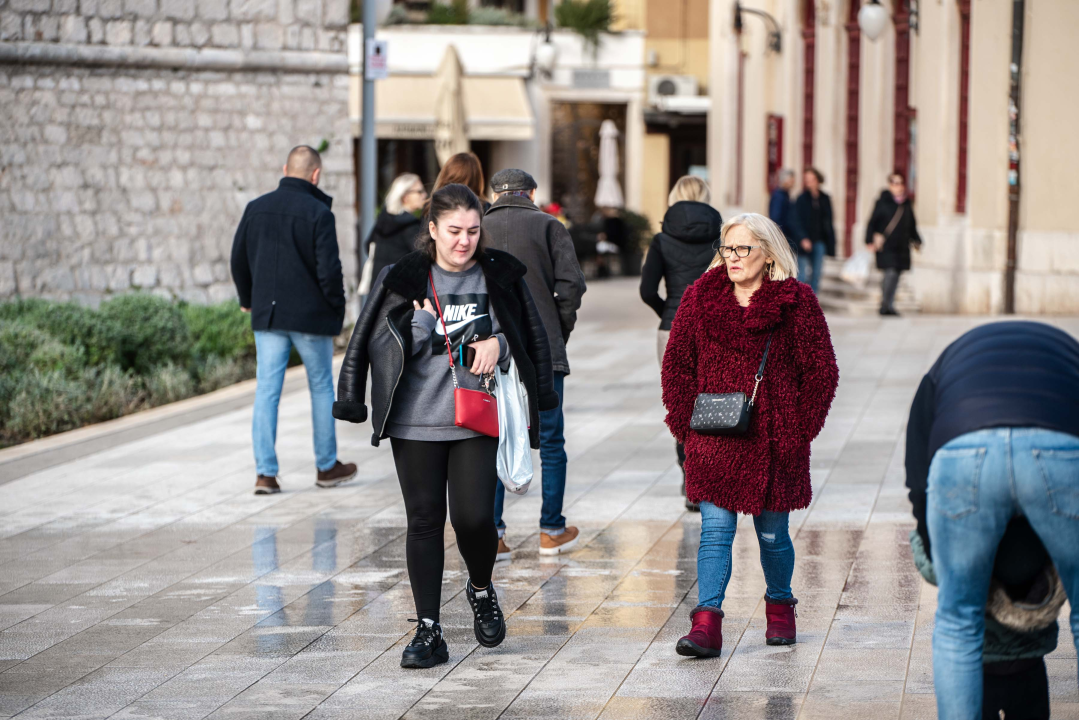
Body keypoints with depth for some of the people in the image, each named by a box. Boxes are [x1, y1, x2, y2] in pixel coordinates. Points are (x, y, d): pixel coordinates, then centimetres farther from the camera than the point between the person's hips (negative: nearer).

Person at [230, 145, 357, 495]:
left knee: (266, 390, 4)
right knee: (322, 388, 11)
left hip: (267, 313, 4)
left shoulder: (256, 208, 3)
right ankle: (327, 467, 20)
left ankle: (265, 472, -2)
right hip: (311, 315, -4)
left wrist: (248, 299, 23)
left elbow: (238, 259, 9)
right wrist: (337, 307, 0)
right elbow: (328, 269, -16)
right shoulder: (317, 212, -13)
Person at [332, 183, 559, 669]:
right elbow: (378, 345, 1)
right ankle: (428, 631, 11)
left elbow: (530, 338, 12)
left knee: (473, 516, -11)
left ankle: (481, 590, 21)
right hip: (416, 422, 0)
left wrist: (497, 344, -7)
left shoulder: (499, 277, 3)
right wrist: (421, 327, -14)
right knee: (424, 520, 3)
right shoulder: (404, 279, 1)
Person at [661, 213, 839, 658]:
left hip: (772, 440, -1)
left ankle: (779, 606, 33)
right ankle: (706, 625, -10)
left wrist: (798, 430, -5)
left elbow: (821, 371, -1)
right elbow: (677, 362, 11)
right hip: (712, 439, 1)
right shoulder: (701, 296, 6)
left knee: (772, 534, 10)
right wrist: (685, 421, 2)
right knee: (715, 530, -6)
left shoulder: (796, 302, -3)